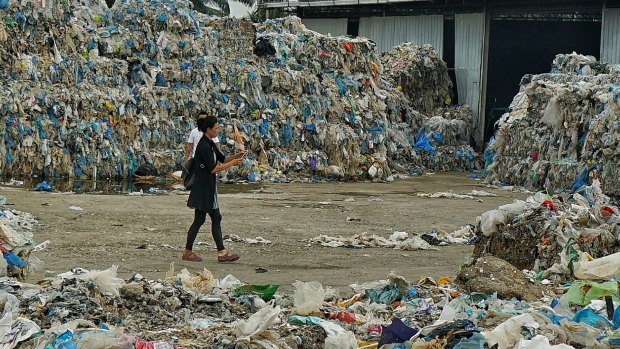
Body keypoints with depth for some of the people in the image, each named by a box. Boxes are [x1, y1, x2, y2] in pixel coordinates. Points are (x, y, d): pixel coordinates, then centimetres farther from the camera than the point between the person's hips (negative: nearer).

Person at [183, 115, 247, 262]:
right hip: (202, 187, -10)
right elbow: (212, 168, -21)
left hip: (209, 187, 10)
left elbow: (222, 158, 21)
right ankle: (187, 252, 7)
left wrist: (237, 156, 7)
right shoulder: (203, 146, -18)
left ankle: (221, 252, 9)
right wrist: (232, 164, -16)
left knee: (216, 218, 8)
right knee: (199, 219, -2)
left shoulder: (210, 144, 11)